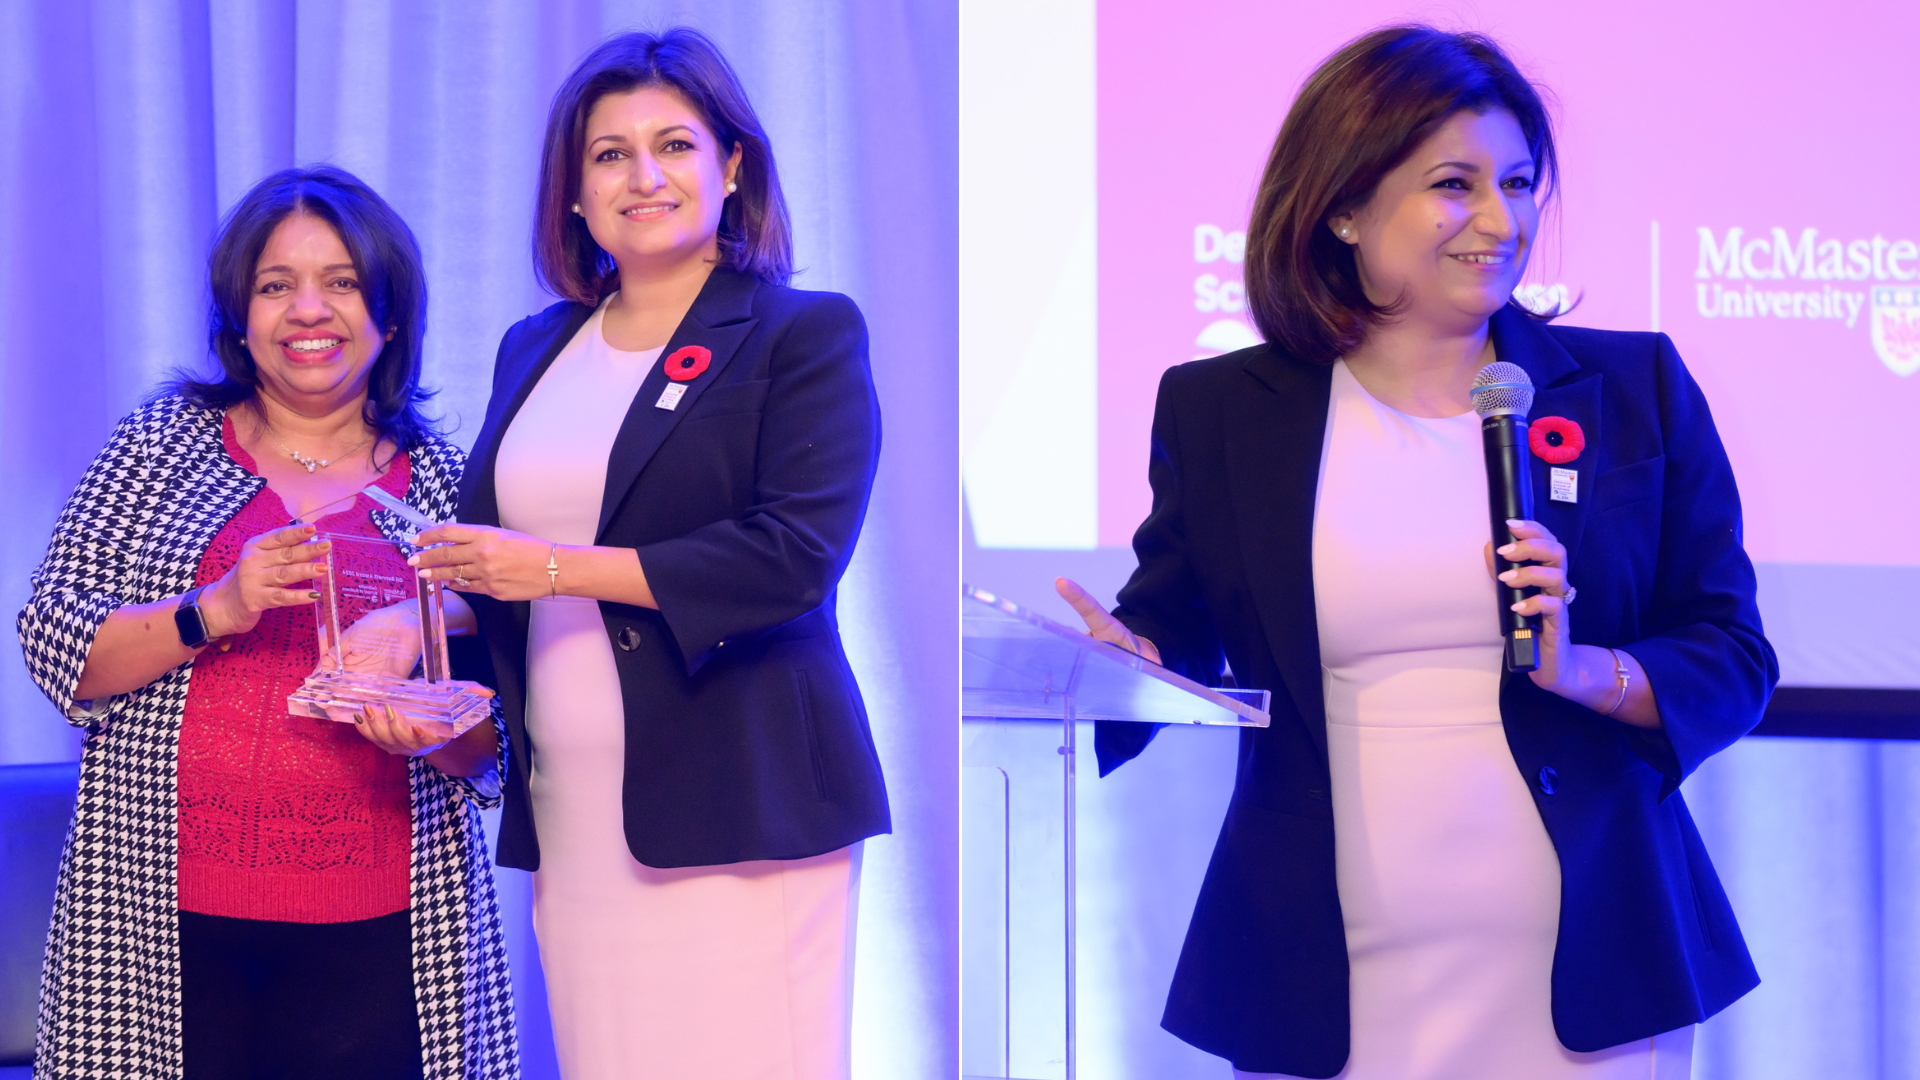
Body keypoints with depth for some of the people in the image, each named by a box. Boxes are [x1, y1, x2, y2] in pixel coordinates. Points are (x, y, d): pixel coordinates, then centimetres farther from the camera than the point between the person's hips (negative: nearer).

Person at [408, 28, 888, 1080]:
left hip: (740, 811, -5)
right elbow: (483, 546, 22)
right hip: (574, 821, 5)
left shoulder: (807, 335, -1)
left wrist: (562, 569, -14)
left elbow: (798, 551, -13)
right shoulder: (534, 350, 18)